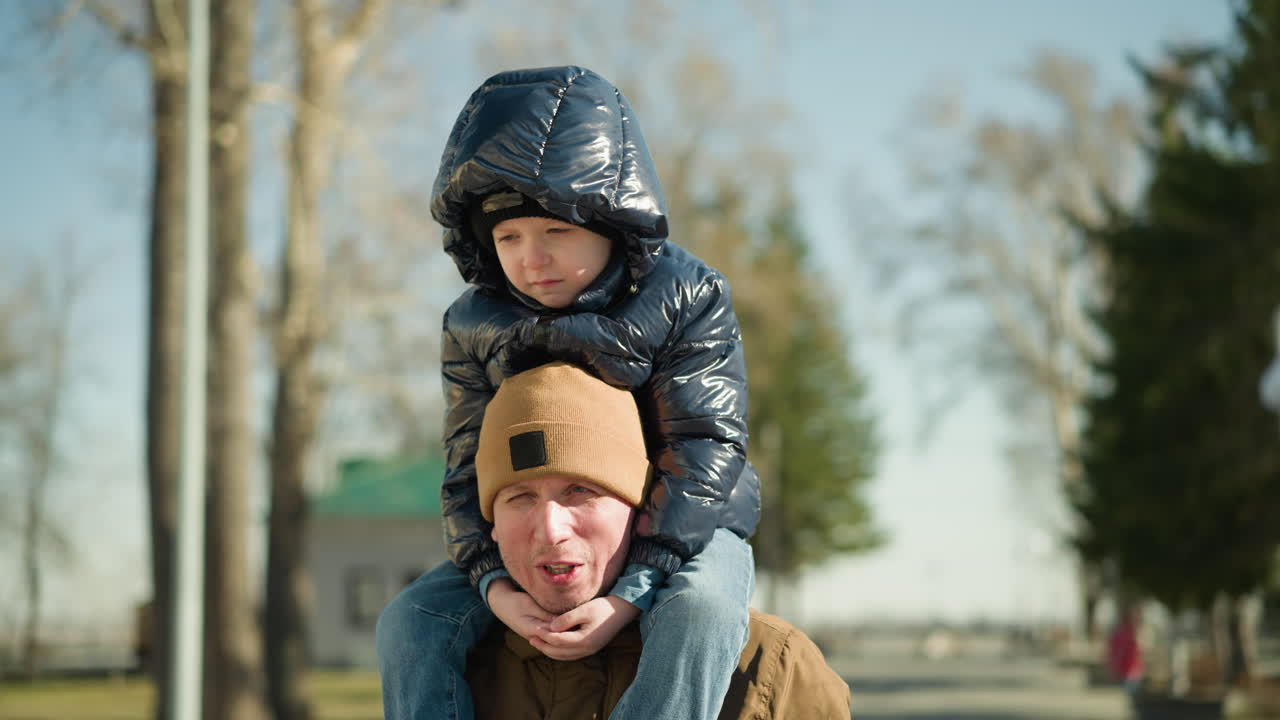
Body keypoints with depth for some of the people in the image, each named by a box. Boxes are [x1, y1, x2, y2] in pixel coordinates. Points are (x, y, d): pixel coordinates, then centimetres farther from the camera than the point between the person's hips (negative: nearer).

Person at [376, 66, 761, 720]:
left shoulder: (687, 298, -15)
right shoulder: (474, 327, -4)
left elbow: (706, 450, -20)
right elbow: (469, 469, -4)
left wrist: (630, 594, -30)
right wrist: (493, 581, -26)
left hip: (684, 529, -3)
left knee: (700, 608, -38)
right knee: (409, 623, -17)